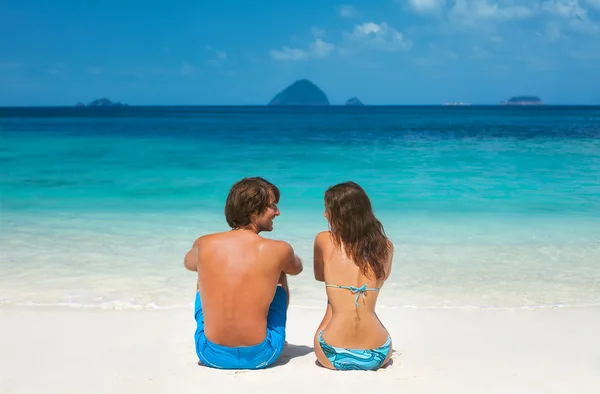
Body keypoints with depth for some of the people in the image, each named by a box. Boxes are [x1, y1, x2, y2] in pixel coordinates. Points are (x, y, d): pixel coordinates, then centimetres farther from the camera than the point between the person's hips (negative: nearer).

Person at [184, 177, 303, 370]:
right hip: (260, 356, -1)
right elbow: (297, 268, 15)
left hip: (211, 355, 2)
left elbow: (188, 263, 21)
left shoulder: (203, 244, -5)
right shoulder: (278, 250, -11)